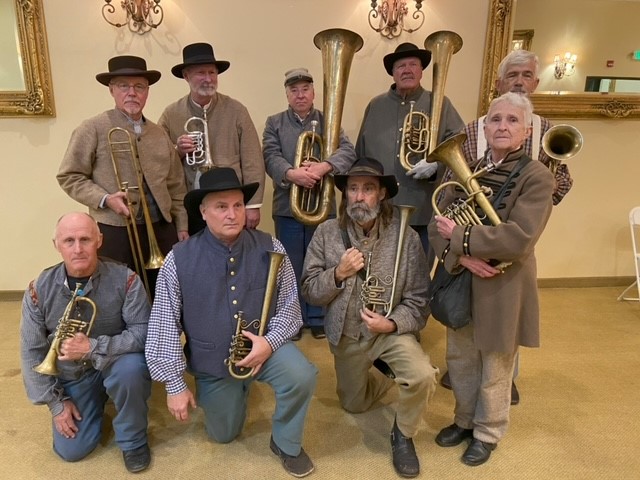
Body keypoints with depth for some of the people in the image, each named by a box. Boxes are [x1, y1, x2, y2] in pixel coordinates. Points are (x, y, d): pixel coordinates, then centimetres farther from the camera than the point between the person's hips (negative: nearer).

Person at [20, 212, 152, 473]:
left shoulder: (125, 279, -22)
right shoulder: (39, 289, -13)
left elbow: (143, 332, -23)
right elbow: (31, 352, -5)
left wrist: (93, 348, -33)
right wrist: (56, 401, -5)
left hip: (115, 362, -2)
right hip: (72, 376, 3)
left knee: (131, 368, -36)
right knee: (70, 451, -2)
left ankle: (133, 440, -8)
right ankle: (96, 403, 31)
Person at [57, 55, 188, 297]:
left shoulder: (159, 134, 13)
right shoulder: (93, 129, -4)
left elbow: (176, 186, 15)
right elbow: (69, 176, -2)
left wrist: (181, 226, 11)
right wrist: (105, 199, -16)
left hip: (161, 229, 5)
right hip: (114, 232, -4)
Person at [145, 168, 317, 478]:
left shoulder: (270, 248, -12)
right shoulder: (179, 260, -16)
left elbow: (289, 305, -5)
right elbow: (163, 326, -12)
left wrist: (270, 341, -23)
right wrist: (175, 384, -11)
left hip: (264, 346, 0)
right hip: (212, 362, 1)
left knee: (301, 376, -30)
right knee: (223, 435, 16)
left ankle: (286, 443, 2)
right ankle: (235, 390, 48)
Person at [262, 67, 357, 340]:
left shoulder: (327, 121, 7)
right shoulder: (274, 123, 7)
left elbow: (348, 151, -8)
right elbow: (271, 157, -8)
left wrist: (324, 166, -27)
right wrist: (291, 173, -28)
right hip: (287, 206, 0)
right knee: (290, 265, 9)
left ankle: (318, 318, 24)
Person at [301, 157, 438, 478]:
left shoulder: (406, 237, -16)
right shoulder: (327, 233, -12)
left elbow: (418, 301, -14)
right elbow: (309, 292, -9)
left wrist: (391, 323, -30)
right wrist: (338, 274, -26)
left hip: (392, 331, -2)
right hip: (346, 336, 3)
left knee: (423, 377, -29)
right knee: (354, 405, 19)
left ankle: (403, 435, 4)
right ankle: (385, 374, 52)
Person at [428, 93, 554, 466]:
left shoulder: (537, 177, -13)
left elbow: (518, 240, -26)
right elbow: (438, 225, -4)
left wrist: (459, 237, -21)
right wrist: (463, 256, -21)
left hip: (502, 289, -5)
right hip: (461, 283, 5)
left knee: (494, 371, 13)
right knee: (460, 362, 20)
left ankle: (488, 433, 37)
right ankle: (465, 420, 43)